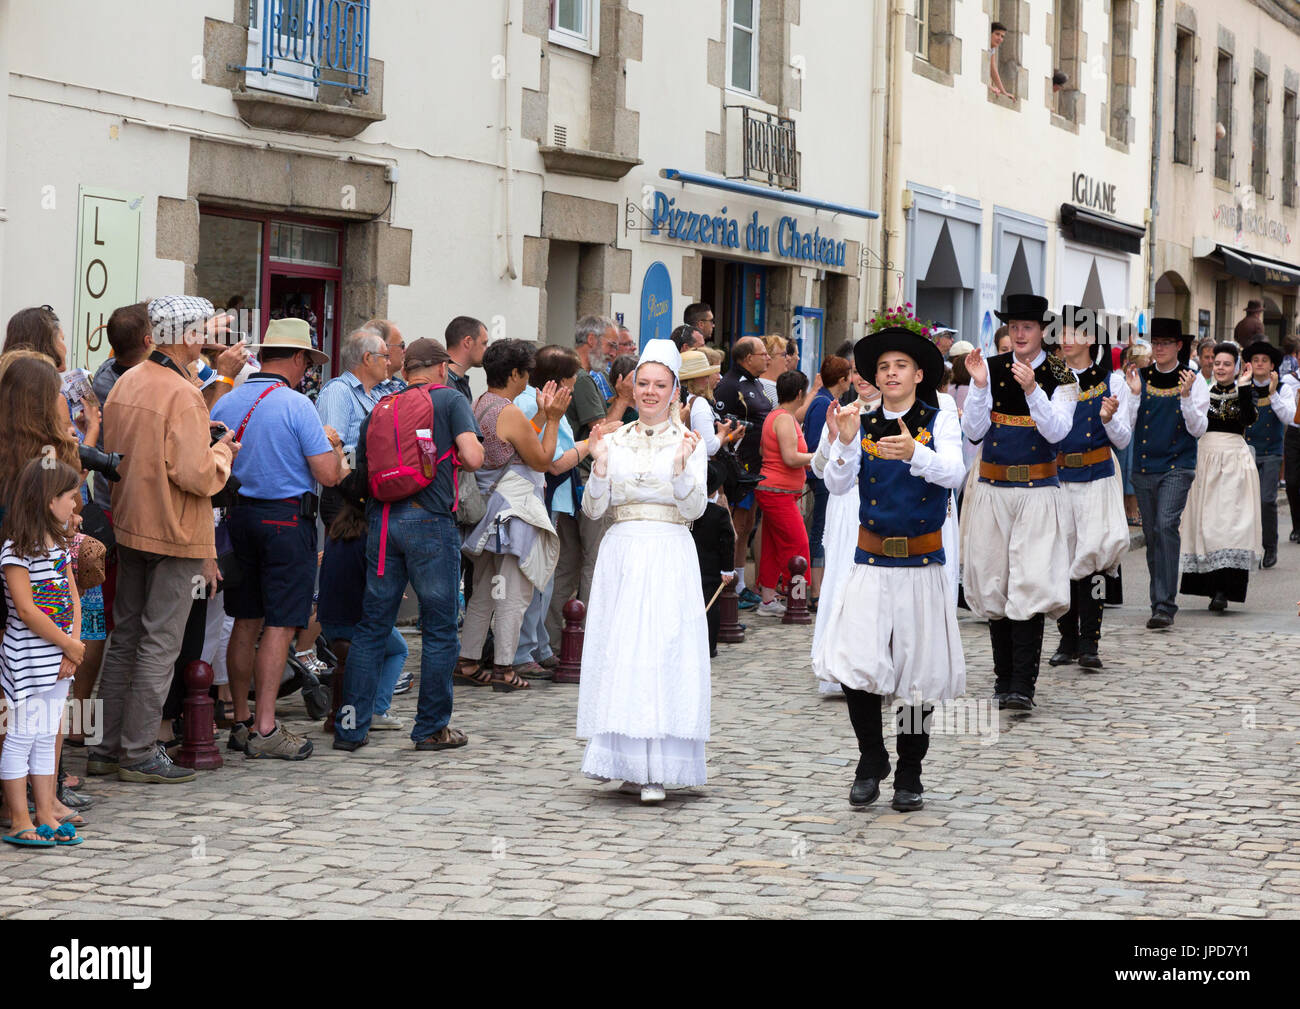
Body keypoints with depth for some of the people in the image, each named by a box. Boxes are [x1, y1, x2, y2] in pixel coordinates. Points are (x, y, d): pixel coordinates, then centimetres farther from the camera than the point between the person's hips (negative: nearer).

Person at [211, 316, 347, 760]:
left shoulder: (225, 403, 5)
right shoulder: (297, 406, -13)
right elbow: (328, 475, -14)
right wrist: (333, 445, 6)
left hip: (238, 516, 6)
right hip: (287, 519, -6)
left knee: (246, 622, 13)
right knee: (280, 624, -2)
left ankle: (241, 722, 18)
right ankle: (265, 728, -3)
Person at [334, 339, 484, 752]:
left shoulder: (380, 409, 15)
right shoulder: (450, 399, 3)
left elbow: (360, 480, 14)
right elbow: (472, 457, -10)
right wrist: (462, 456, 12)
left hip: (381, 519, 4)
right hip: (429, 519, -4)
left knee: (372, 627, 9)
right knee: (439, 628, 5)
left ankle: (351, 726, 7)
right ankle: (432, 728, 9)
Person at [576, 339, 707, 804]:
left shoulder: (689, 443, 4)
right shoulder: (614, 441, 10)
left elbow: (694, 509, -4)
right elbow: (593, 509, 5)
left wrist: (681, 465, -18)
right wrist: (600, 465, -10)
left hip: (670, 558, -2)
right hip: (621, 555, 3)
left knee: (664, 653, -7)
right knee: (619, 652, -1)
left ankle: (656, 769, -6)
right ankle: (625, 759, 6)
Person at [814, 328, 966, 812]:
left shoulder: (940, 421, 0)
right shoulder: (863, 424, 5)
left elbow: (954, 473, -17)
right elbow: (837, 486, -5)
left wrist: (914, 453, -36)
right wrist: (845, 445, -23)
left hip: (922, 567, -1)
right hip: (871, 566, 1)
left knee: (919, 672, 5)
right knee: (855, 665, -11)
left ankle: (909, 773, 21)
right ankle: (871, 759, 12)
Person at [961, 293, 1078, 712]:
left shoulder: (1060, 375, 0)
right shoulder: (991, 368, 6)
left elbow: (1057, 431, -11)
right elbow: (974, 431, 0)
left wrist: (1032, 390, -22)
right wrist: (979, 385, -13)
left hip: (1038, 493, -3)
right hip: (992, 490, 3)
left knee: (1031, 584, -11)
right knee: (994, 583, 6)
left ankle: (1022, 686, -12)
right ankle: (1004, 678, 19)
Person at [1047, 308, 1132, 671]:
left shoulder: (1111, 382, 4)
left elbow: (1123, 440, 3)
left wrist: (1110, 419, -17)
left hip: (1096, 480, -2)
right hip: (1056, 478, 2)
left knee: (1091, 554, -10)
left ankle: (1089, 643, -6)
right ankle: (1068, 639, 12)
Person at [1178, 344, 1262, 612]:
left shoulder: (1244, 391, 4)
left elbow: (1249, 419, -15)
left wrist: (1243, 387, -18)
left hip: (1234, 460, -3)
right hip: (1204, 457, 3)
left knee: (1231, 520, -12)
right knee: (1206, 522, 2)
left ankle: (1224, 590, -18)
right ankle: (1213, 587, 10)